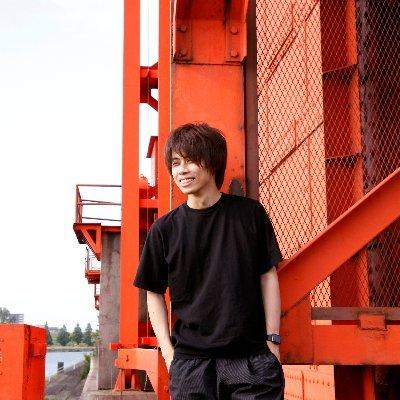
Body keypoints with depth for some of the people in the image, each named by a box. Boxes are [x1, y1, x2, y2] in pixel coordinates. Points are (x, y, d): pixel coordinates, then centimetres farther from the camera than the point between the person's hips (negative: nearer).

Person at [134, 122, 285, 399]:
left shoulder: (249, 213, 0)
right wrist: (168, 351, 0)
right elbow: (154, 293, 8)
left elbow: (268, 277, 4)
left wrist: (273, 341, 0)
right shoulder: (164, 230, 1)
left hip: (252, 358, 0)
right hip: (190, 363, 1)